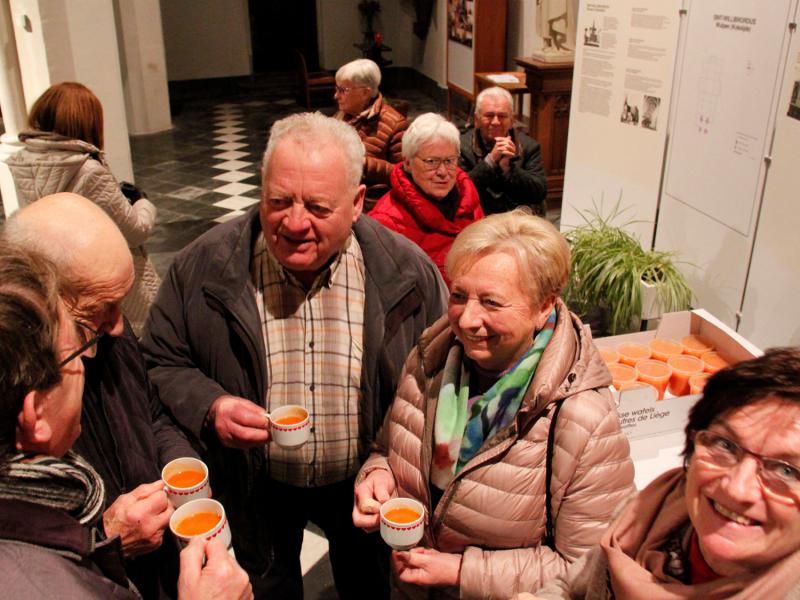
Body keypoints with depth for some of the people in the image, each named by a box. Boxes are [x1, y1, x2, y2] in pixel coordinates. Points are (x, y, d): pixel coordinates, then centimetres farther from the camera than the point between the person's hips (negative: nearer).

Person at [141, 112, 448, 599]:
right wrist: (208, 408, -26)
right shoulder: (203, 265, -16)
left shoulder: (407, 269, -17)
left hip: (365, 482, 0)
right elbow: (162, 363, -6)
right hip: (256, 485, 1)